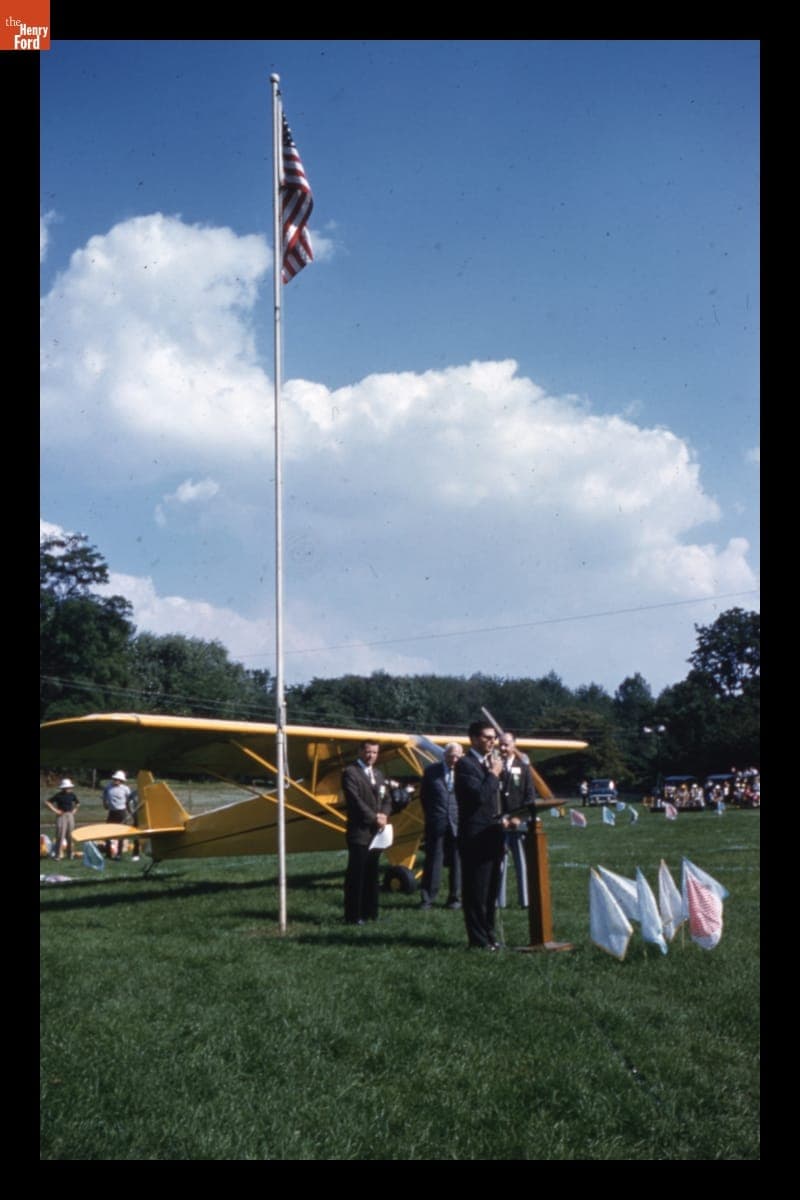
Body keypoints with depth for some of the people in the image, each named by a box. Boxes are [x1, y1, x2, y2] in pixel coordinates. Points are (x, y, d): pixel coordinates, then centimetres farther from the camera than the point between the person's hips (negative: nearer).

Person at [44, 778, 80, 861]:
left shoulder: (72, 795, 6)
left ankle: (69, 853, 17)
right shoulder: (59, 795, -8)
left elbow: (78, 803, 23)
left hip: (70, 815, 5)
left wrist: (74, 810, 9)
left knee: (70, 835, 8)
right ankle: (57, 854, -4)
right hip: (61, 816, -5)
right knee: (60, 835, -8)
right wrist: (55, 810, -13)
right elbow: (47, 802, -11)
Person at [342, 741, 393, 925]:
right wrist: (374, 818, -14)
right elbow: (355, 800, -15)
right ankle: (353, 915, -1)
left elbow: (386, 799, 16)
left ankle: (369, 912, 19)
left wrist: (383, 816, -4)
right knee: (356, 875, -5)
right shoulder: (350, 773, -7)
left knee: (371, 874, 12)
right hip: (359, 832, -7)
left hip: (376, 832, 7)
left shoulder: (378, 774, 18)